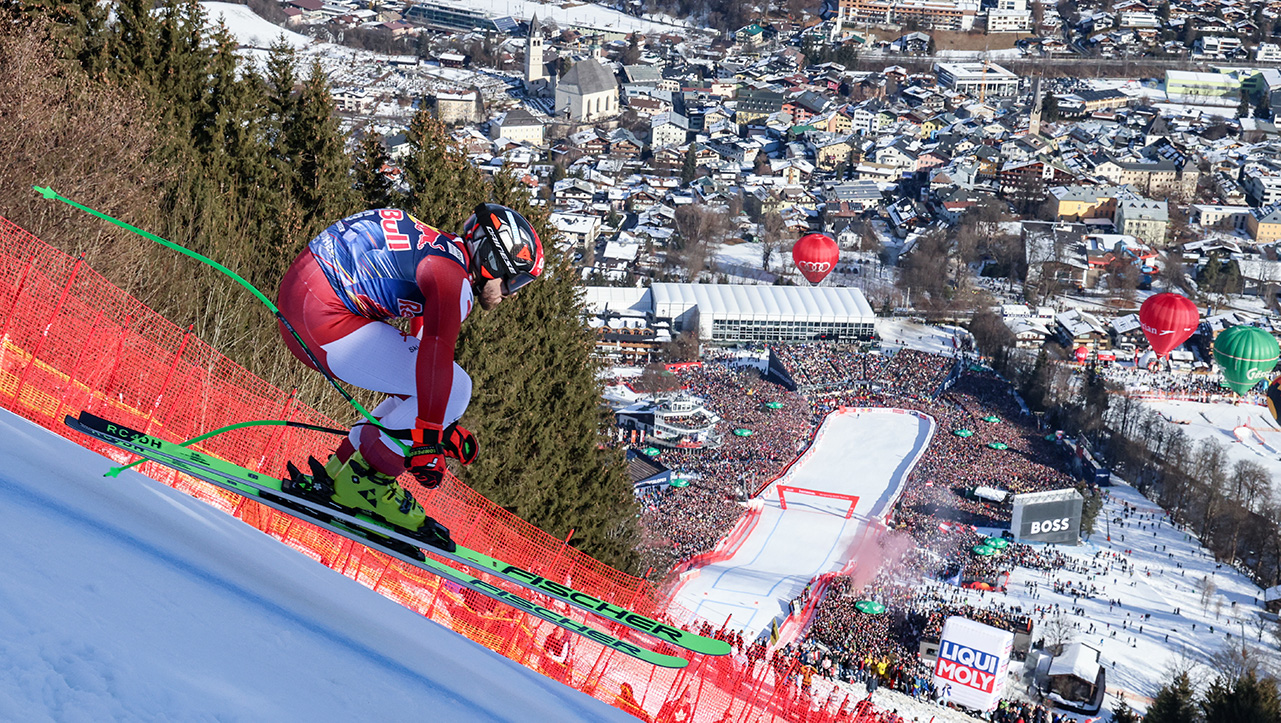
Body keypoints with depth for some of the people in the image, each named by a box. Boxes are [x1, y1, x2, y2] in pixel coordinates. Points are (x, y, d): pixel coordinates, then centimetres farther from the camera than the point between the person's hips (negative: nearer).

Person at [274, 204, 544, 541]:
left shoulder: (442, 254, 22)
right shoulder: (453, 277, -11)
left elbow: (421, 355, 30)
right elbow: (436, 361, -22)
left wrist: (445, 427, 31)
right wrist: (427, 443, -20)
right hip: (322, 314, -11)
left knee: (420, 392, 17)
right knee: (454, 388, -10)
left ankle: (337, 472, 15)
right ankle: (363, 482, -5)